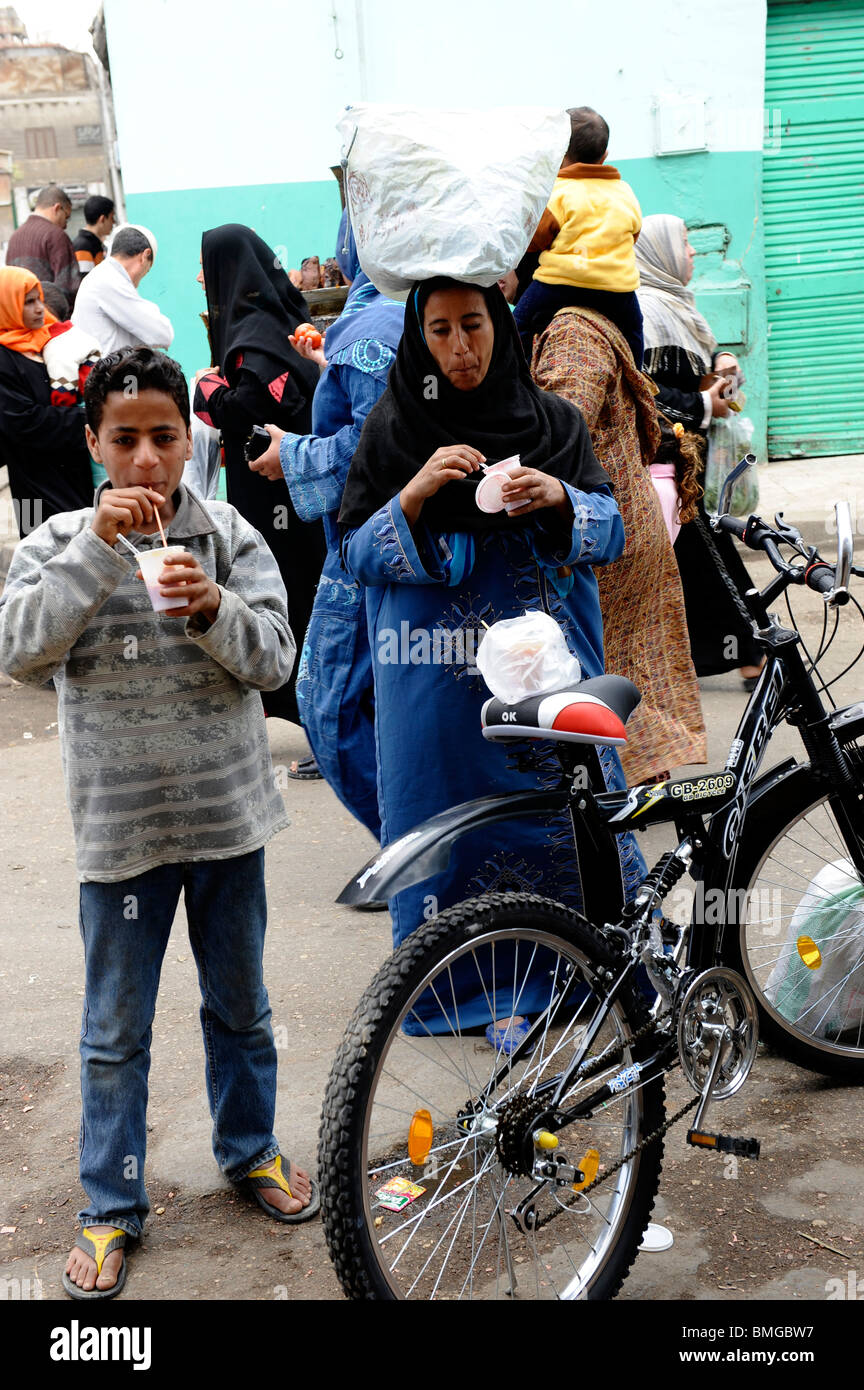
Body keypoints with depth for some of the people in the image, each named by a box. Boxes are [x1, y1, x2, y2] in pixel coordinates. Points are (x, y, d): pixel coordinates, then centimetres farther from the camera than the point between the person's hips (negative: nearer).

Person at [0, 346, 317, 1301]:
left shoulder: (230, 537, -1)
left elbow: (274, 658, -7)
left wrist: (214, 610, -26)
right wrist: (97, 548, -25)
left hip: (227, 812, 1)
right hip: (120, 822, -1)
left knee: (240, 1005, 18)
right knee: (116, 1031, 9)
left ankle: (250, 1150, 40)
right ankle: (111, 1206, 26)